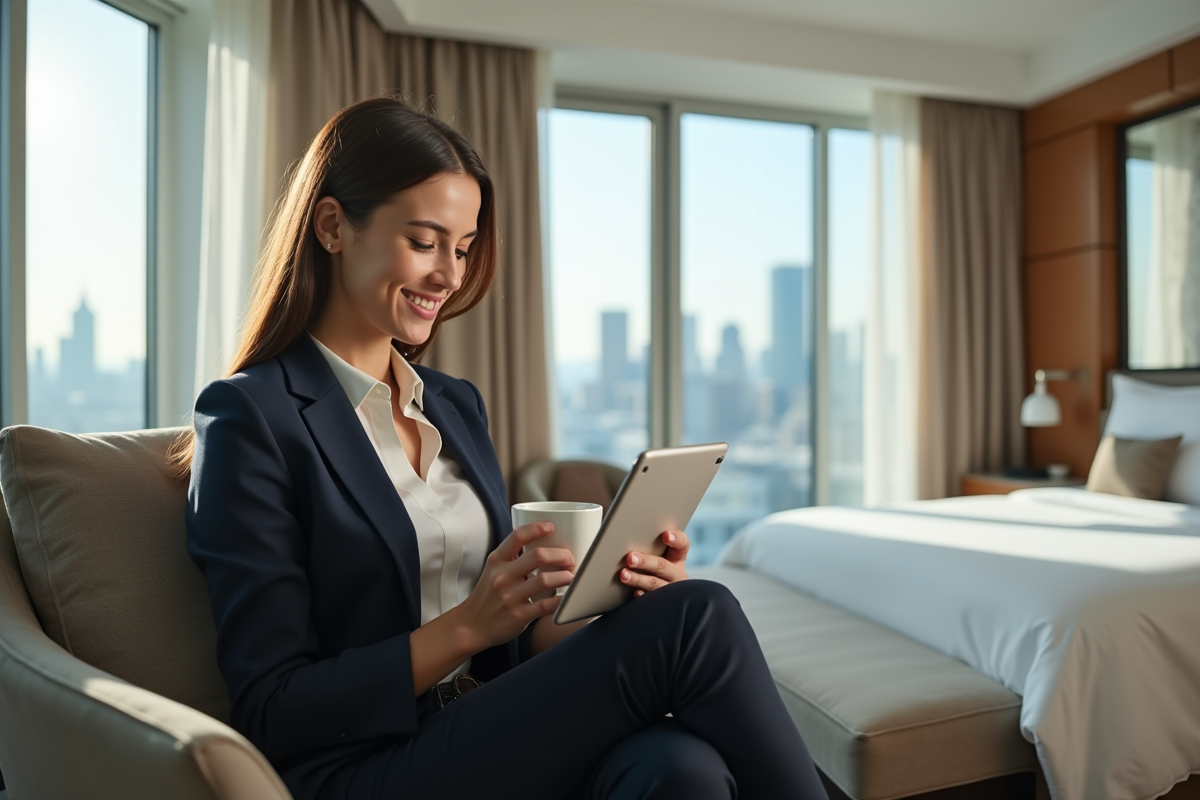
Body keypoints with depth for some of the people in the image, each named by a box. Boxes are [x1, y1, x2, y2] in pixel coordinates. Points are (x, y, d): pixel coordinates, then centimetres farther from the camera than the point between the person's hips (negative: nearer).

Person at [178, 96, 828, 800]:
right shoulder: (250, 420, -6)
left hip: (493, 741, 5)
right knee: (696, 619, -24)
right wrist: (466, 627, -19)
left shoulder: (458, 405, 13)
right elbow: (272, 712, -8)